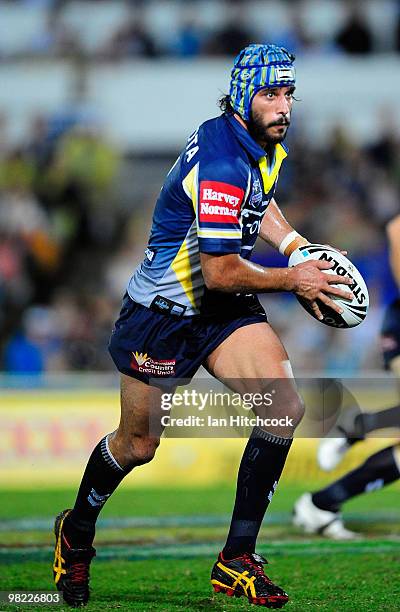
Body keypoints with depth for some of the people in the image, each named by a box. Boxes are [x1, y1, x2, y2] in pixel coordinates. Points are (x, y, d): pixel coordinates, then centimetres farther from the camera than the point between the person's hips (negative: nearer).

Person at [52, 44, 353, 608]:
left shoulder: (266, 145, 0)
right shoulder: (221, 165, -29)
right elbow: (220, 273, -28)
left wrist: (297, 247, 8)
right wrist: (293, 281, -18)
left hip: (224, 309, 7)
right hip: (163, 314, -7)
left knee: (285, 409, -14)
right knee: (138, 444, 8)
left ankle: (237, 561, -6)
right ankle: (76, 534, 39)